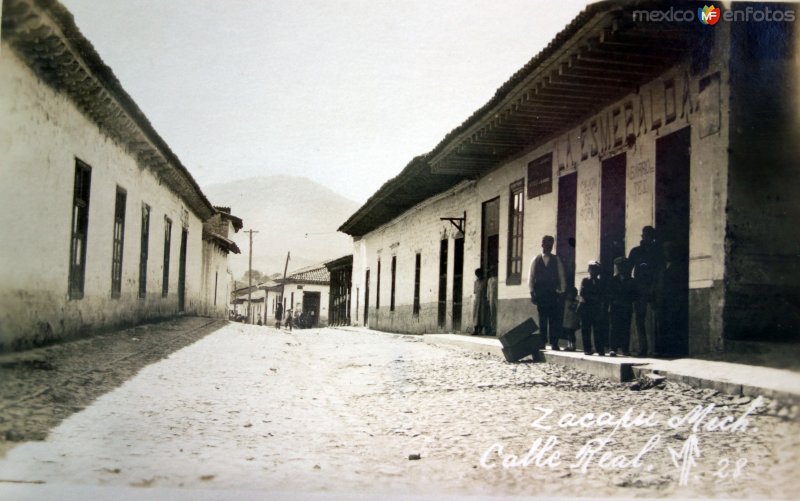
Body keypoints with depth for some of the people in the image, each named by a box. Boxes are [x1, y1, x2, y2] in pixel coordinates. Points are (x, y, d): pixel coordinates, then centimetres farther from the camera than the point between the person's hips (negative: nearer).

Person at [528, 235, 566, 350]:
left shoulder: (556, 260, 9)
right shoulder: (535, 260, 10)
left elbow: (561, 276, 7)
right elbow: (531, 277, 8)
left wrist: (560, 291, -1)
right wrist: (532, 292, 1)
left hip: (553, 294, -1)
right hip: (540, 295, 1)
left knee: (554, 319, -7)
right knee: (542, 320, 3)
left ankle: (554, 343, -5)